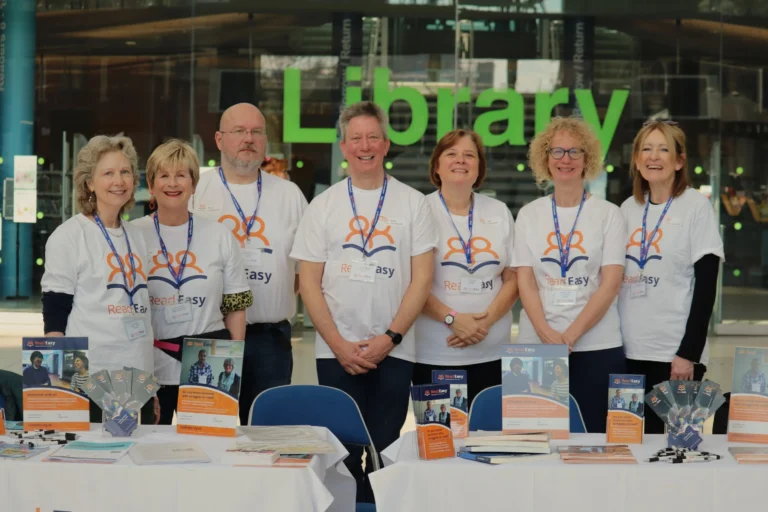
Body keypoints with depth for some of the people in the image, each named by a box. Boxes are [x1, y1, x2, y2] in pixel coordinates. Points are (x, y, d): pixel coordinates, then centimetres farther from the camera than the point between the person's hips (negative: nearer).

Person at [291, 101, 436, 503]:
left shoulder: (413, 203, 4)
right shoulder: (324, 206, 6)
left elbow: (422, 278, 0)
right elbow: (309, 282, 3)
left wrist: (390, 337, -9)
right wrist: (339, 344, -7)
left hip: (393, 350, 0)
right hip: (337, 352, 0)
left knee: (384, 453, 2)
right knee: (342, 453, 2)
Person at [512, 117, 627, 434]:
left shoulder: (608, 214, 3)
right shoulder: (529, 215, 8)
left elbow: (610, 283, -3)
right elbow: (525, 281, 3)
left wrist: (571, 335, -12)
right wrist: (546, 333, -12)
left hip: (597, 347, -1)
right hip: (537, 345, 1)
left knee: (592, 436, -1)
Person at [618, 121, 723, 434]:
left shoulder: (696, 206, -3)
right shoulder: (628, 208, 10)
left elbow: (706, 286, -8)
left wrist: (689, 353, -13)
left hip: (675, 353, -4)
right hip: (628, 350, 4)